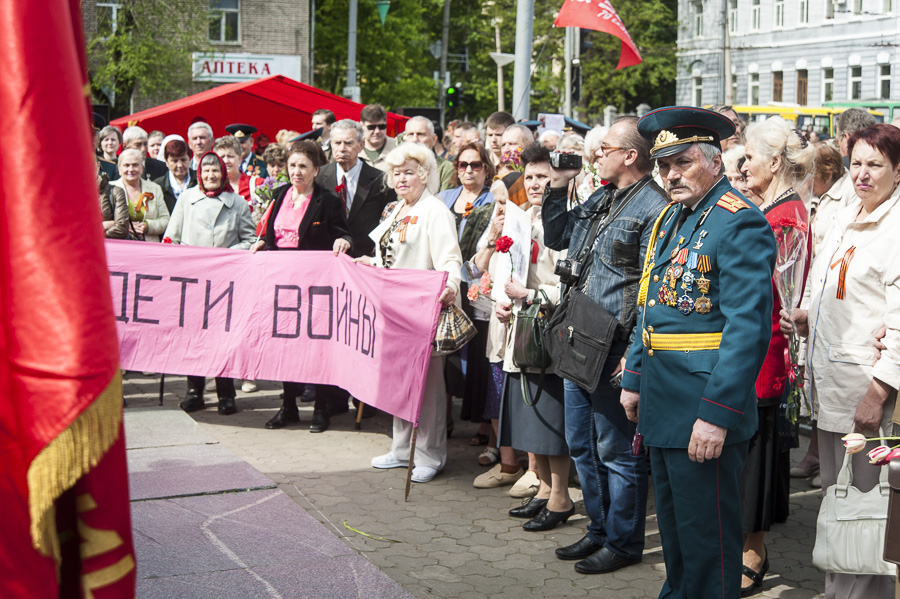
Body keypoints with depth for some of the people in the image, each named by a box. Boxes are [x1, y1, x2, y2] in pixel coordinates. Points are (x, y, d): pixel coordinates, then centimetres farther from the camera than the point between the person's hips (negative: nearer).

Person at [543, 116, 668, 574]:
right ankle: (600, 529, 32)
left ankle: (623, 542, 16)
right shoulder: (598, 200, 13)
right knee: (582, 445, 17)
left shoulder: (654, 208, -14)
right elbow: (556, 238, 26)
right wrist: (558, 187, 13)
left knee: (616, 448, 2)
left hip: (615, 349, -9)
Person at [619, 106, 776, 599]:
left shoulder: (739, 224, -16)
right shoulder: (669, 219, 12)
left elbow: (748, 329, -22)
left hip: (704, 410, -9)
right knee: (672, 521, 22)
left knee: (706, 531, 2)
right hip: (661, 402, 9)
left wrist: (717, 414, -24)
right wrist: (633, 379, 16)